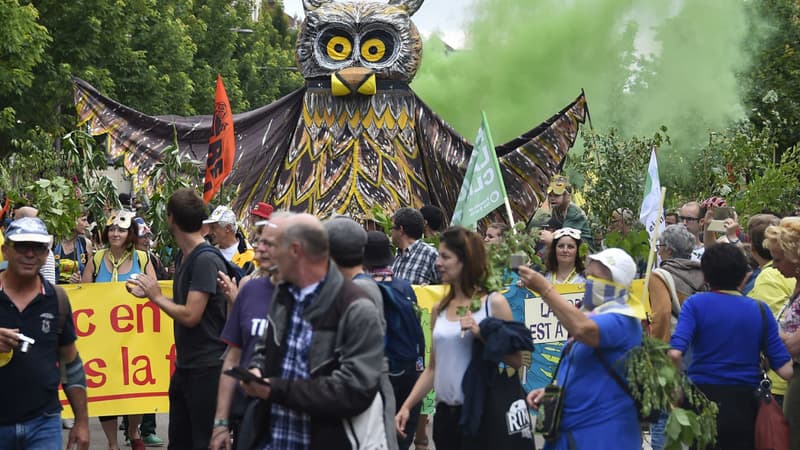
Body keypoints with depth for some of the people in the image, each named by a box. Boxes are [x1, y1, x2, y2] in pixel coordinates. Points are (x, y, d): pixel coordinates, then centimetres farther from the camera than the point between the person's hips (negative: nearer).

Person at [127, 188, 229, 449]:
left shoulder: (206, 260, -18)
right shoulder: (182, 257, 12)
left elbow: (190, 315, -21)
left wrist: (157, 296, -9)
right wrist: (148, 294, 9)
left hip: (207, 368, -9)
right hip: (185, 366, 9)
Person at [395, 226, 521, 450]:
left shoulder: (493, 304, -4)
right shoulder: (439, 310, 10)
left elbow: (516, 360, -8)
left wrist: (481, 333, -18)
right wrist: (406, 406, 7)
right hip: (445, 413, 5)